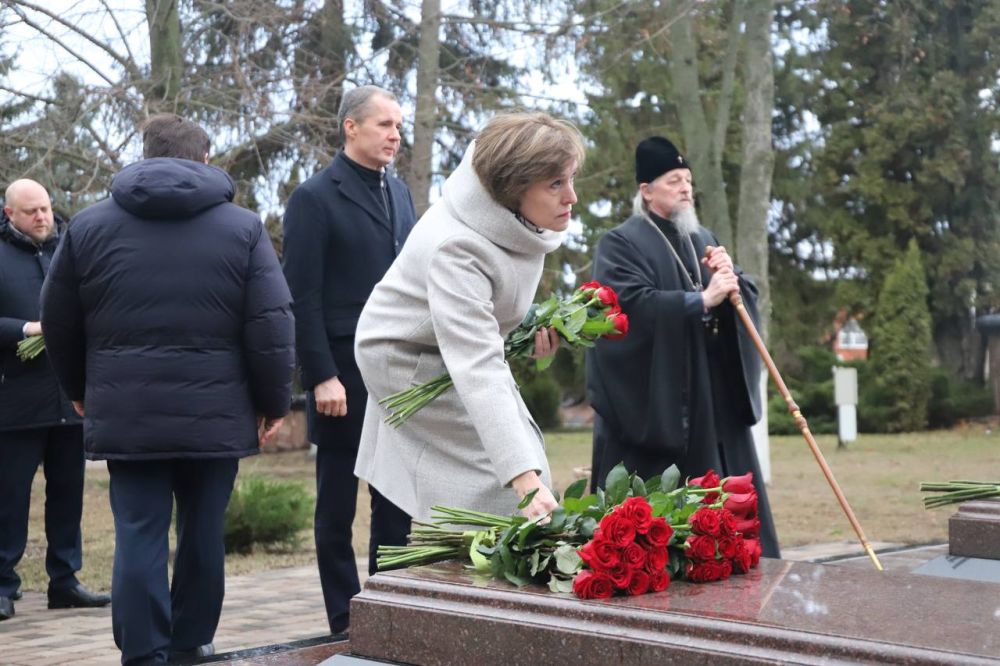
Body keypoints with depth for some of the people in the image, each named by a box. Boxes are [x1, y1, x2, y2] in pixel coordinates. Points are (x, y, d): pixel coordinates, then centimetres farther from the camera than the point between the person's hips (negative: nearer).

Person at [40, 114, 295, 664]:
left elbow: (58, 322, 12)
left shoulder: (89, 225, 6)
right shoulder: (242, 226, 0)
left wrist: (79, 390, 26)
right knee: (203, 530, 13)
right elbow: (272, 326, -5)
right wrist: (273, 401, 5)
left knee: (139, 534, 3)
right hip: (214, 412, 0)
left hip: (125, 412, 1)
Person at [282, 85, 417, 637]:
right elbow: (302, 296, -11)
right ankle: (346, 622, 15)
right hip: (345, 374, -6)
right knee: (338, 505, 6)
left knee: (397, 498, 9)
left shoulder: (399, 192, 14)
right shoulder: (315, 198, -6)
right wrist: (322, 376, -16)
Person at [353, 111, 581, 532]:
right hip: (413, 358, -8)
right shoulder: (456, 247, -38)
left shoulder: (520, 219, -14)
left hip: (461, 347, 8)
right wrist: (525, 479, -53)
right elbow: (478, 371, -46)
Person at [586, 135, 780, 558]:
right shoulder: (621, 243, -4)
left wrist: (731, 276, -6)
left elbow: (748, 297, 16)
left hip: (713, 401, 7)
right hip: (653, 405, -7)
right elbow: (631, 304, -20)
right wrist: (702, 300, -22)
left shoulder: (703, 241, 18)